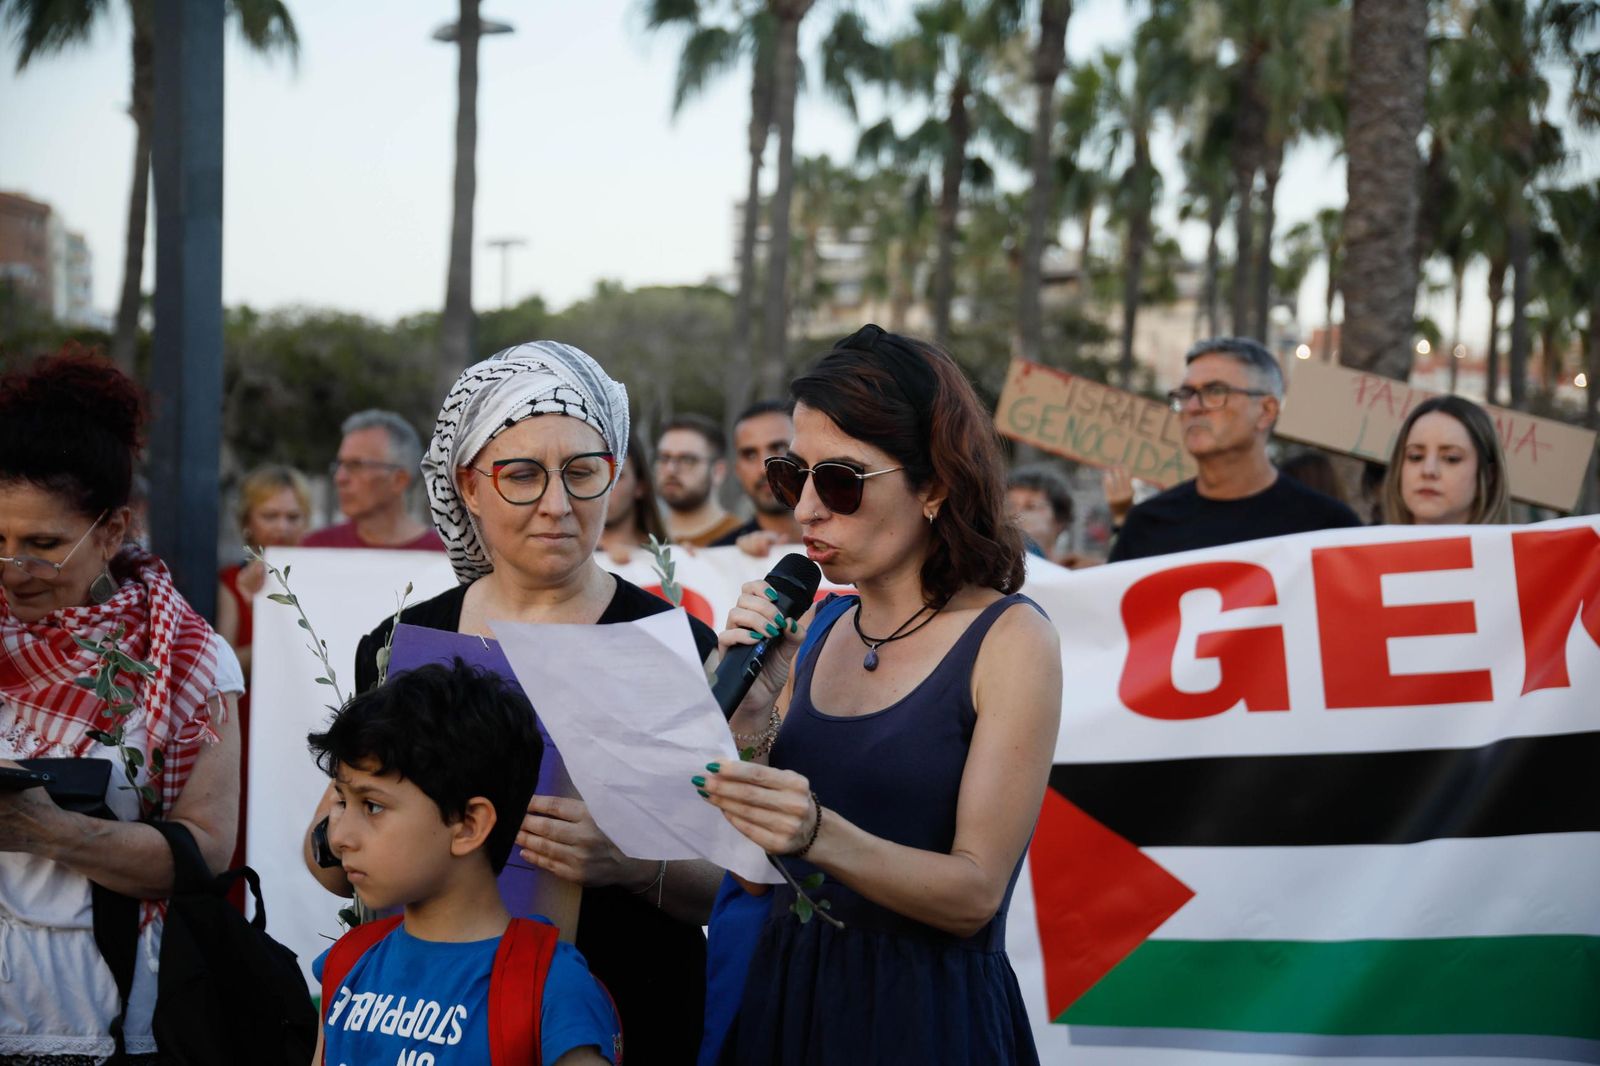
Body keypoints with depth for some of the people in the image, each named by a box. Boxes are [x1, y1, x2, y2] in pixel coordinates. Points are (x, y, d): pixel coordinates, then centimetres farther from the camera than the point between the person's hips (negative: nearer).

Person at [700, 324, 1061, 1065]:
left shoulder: (1009, 640, -10)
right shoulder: (815, 629, 5)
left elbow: (976, 892, -16)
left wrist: (819, 835, -31)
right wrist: (746, 700, -11)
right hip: (787, 998, 5)